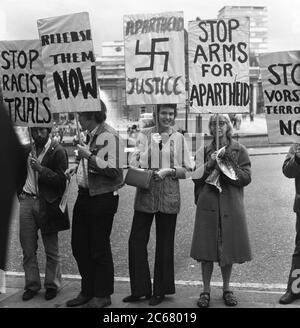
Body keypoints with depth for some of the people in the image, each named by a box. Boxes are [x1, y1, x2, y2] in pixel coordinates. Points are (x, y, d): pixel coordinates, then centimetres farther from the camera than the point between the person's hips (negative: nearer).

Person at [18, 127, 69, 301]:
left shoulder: (58, 151, -7)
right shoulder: (28, 149, 11)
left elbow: (62, 180, -14)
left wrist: (41, 169, -23)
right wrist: (20, 192, 14)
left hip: (47, 203, -5)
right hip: (27, 201, 5)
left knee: (52, 250, 5)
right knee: (28, 249, 7)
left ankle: (52, 285, 19)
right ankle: (32, 285, 19)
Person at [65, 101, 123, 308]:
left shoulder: (109, 136, -15)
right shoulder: (91, 136, 12)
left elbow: (113, 170, -23)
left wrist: (89, 156, -22)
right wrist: (77, 168, 9)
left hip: (102, 198, -9)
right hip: (85, 196, 9)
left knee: (99, 249, 3)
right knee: (79, 246, 14)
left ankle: (102, 295, 19)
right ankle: (88, 291, 29)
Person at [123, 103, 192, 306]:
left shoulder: (179, 138, 6)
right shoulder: (144, 135, 7)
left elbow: (186, 170, 5)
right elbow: (134, 162, 5)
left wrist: (169, 170, -12)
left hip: (168, 197, -1)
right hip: (144, 195, 1)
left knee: (165, 244, 7)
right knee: (136, 241, -1)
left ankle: (160, 291, 22)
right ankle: (140, 289, 15)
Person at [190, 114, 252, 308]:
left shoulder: (239, 150, 4)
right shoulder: (204, 151, 8)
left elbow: (246, 178, -4)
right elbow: (196, 177, 4)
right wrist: (209, 164, -11)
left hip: (231, 205, 0)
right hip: (208, 205, 1)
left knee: (229, 248, 7)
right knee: (206, 249, 1)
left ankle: (226, 289, 24)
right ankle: (206, 290, 14)